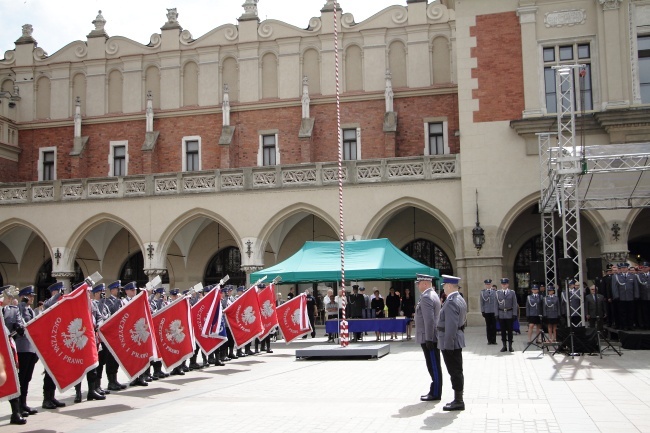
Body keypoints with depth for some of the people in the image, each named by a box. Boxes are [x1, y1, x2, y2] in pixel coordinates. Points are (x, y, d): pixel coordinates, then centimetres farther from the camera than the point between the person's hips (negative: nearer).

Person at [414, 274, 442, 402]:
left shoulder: (426, 297, -18)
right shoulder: (433, 294, 15)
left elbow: (429, 320, -23)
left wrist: (429, 339, -22)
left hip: (429, 338, -10)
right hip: (432, 337, 10)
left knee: (433, 366, -2)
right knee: (434, 366, 14)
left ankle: (435, 393, 4)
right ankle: (435, 391, 21)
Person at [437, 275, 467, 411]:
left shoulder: (451, 302, -20)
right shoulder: (460, 299, 12)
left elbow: (451, 325, -24)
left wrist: (447, 345, -22)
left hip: (450, 342, -10)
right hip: (457, 341, 10)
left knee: (455, 372, -3)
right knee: (457, 371, 15)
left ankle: (458, 402, 4)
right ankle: (458, 399, 23)